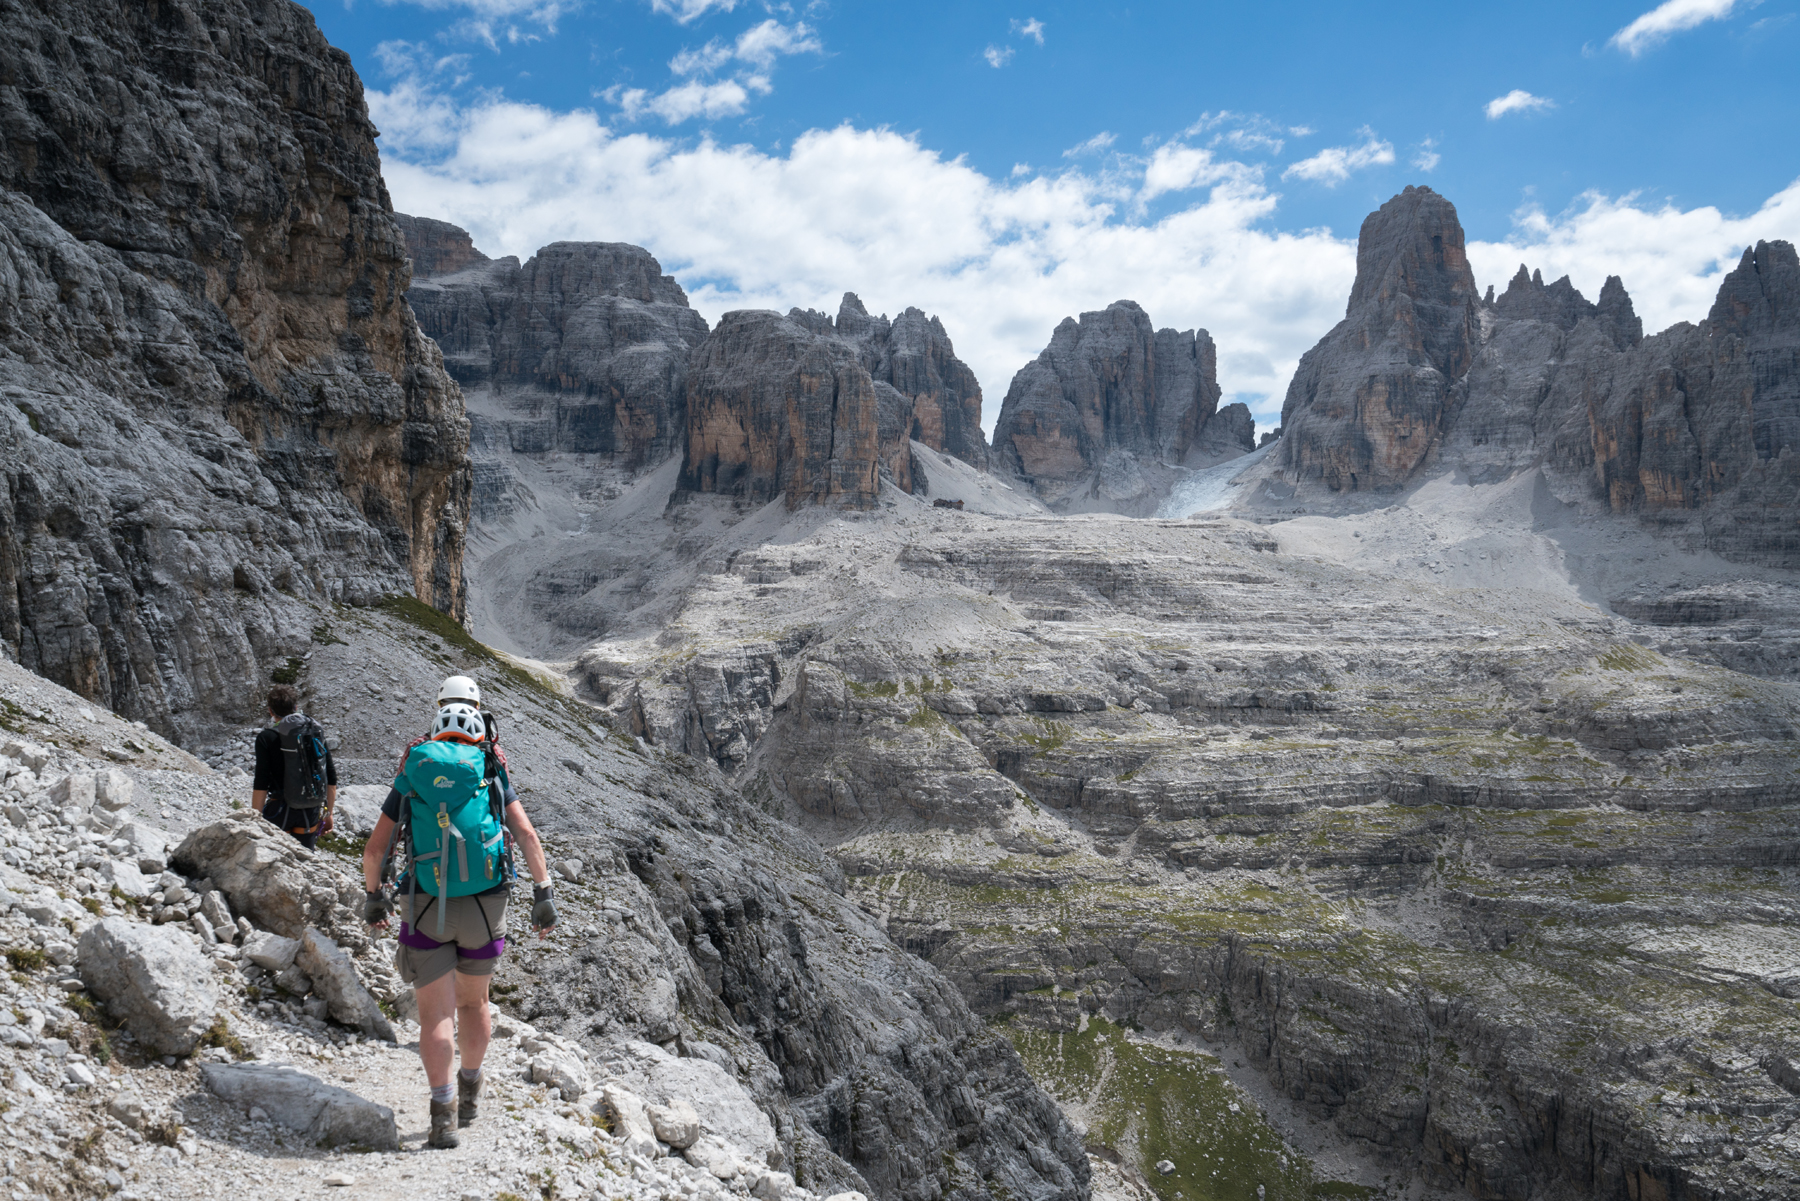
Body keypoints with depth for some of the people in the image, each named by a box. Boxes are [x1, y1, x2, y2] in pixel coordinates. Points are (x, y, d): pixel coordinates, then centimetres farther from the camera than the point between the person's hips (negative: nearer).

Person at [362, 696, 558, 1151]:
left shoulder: (409, 778, 11)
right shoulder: (491, 773, 9)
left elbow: (374, 850, 9)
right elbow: (526, 834, -3)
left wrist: (373, 897, 24)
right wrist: (543, 892, -2)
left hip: (425, 908, -1)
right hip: (483, 907, 1)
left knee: (436, 1014, 2)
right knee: (473, 1002, 21)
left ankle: (444, 1114, -8)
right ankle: (470, 1092, 35)